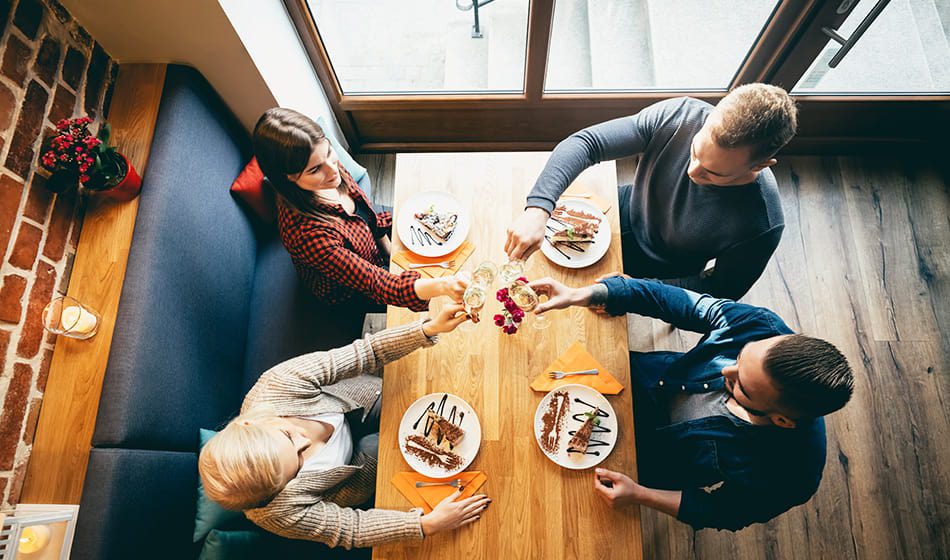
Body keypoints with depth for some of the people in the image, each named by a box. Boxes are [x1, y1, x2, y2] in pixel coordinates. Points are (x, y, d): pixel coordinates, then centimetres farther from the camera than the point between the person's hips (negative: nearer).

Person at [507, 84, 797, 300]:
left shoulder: (762, 226, -36)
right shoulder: (678, 115, -33)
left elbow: (720, 290, -18)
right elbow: (583, 143, -33)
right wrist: (538, 210, -48)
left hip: (661, 275, -2)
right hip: (626, 213, 3)